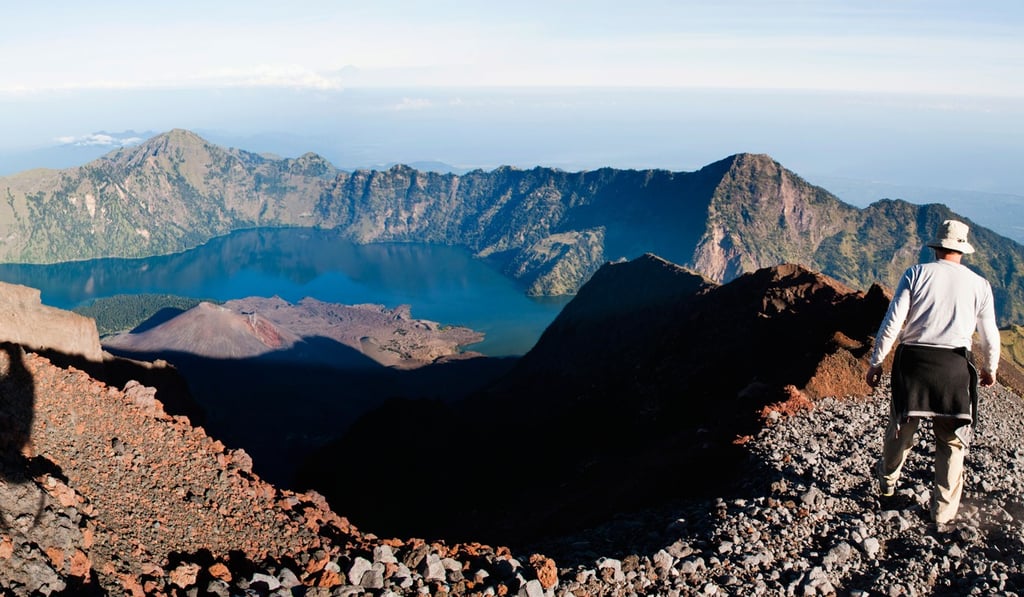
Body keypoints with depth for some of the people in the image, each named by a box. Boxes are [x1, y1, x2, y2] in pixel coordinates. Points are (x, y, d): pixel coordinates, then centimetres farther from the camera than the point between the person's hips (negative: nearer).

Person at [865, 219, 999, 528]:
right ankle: (944, 512, 18)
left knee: (901, 426, 19)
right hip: (955, 366, 0)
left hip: (913, 360, 0)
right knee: (952, 442, 11)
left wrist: (876, 361, 1)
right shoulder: (979, 284, 3)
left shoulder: (917, 273, -1)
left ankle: (887, 479, 42)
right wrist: (990, 369, 27)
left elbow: (892, 322, -7)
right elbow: (990, 337, 9)